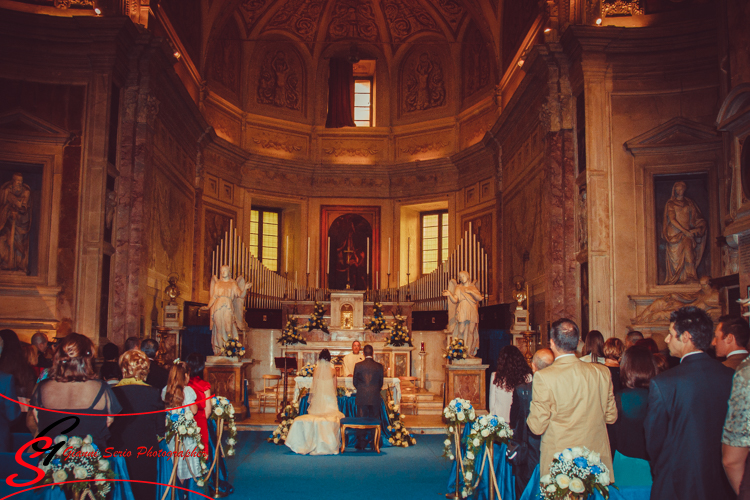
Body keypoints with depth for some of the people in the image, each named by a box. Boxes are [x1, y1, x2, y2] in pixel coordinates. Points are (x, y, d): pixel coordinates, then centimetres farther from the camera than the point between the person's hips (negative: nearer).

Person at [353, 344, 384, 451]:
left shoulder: (358, 365, -4)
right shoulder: (379, 366, -1)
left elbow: (355, 382, 4)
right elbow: (381, 383, 8)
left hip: (361, 397, -1)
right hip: (375, 398, 1)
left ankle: (361, 444, 5)